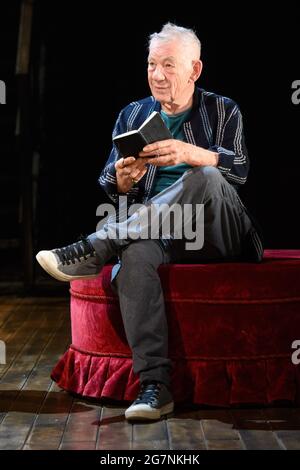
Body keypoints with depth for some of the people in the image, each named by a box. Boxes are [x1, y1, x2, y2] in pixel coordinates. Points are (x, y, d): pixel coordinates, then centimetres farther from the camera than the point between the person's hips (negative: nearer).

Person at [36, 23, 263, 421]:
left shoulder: (223, 111, 11)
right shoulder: (133, 115, 16)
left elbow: (239, 168, -8)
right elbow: (112, 190, 10)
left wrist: (190, 154, -27)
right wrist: (123, 179, -16)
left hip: (221, 237, -1)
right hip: (158, 234, 1)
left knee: (206, 178, -35)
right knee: (135, 254, -36)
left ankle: (93, 249, -33)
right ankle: (154, 385, -40)